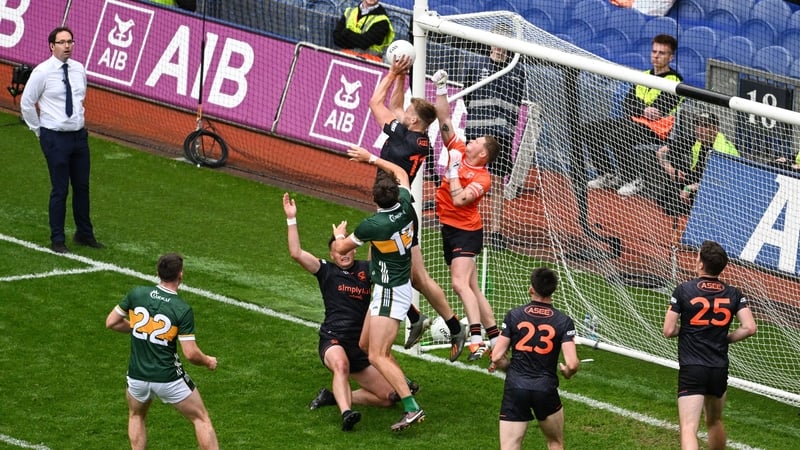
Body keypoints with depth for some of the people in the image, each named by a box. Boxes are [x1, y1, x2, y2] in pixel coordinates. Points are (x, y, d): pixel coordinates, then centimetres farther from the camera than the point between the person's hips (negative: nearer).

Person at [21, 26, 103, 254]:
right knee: (60, 190, -3)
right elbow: (26, 103, -4)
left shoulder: (79, 69, 4)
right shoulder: (42, 72, -12)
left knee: (82, 187, 13)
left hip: (79, 135, 6)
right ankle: (57, 240, 8)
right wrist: (38, 129, 0)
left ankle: (84, 234, 27)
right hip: (55, 138, -6)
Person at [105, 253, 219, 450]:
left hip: (137, 377, 3)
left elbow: (111, 322, 4)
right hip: (169, 378, -3)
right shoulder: (183, 310, -15)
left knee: (136, 416, 31)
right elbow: (191, 353, -16)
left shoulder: (137, 294, -6)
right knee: (201, 419, 13)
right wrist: (208, 361, 6)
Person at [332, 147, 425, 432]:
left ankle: (412, 408, -22)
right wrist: (372, 159, 24)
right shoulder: (405, 206, -7)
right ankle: (403, 386, 30)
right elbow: (401, 173, 18)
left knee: (377, 356, -14)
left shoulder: (373, 225, -23)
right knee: (367, 345, 20)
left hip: (390, 293, -9)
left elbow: (341, 249, -3)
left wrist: (339, 234, 19)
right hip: (396, 288, 9)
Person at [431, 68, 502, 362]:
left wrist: (453, 169, -19)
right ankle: (494, 335, 16)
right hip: (450, 228, 8)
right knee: (471, 286, 10)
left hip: (465, 232, -8)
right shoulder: (459, 152, 5)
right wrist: (441, 90, 3)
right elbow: (445, 123, 8)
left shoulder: (482, 178, -15)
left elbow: (459, 199, -28)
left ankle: (476, 337, -29)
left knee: (460, 283, -22)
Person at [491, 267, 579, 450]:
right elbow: (572, 364, -10)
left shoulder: (514, 315, 1)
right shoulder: (563, 321, -2)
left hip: (515, 388, 0)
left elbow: (497, 358, -2)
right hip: (546, 389, 0)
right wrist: (566, 372, 13)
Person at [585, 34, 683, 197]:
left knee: (617, 136, -33)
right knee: (591, 130, -3)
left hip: (656, 129, -8)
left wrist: (635, 109, -7)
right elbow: (627, 104, 8)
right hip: (632, 122, 8)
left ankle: (634, 180, -20)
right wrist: (644, 110, -12)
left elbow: (657, 111, -16)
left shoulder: (674, 80, -6)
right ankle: (608, 175, 4)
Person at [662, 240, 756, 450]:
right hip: (720, 369, 4)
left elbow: (668, 331, -5)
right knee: (715, 421, 27)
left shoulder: (683, 290, -6)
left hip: (691, 369, -4)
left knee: (688, 428, -13)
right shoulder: (733, 294, 3)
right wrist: (726, 337, 11)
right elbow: (749, 328, -5)